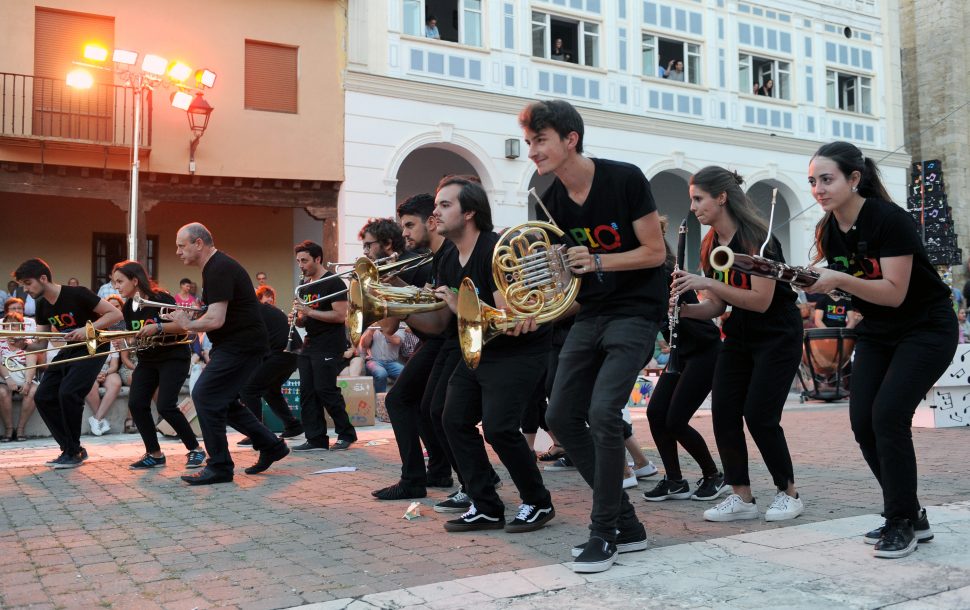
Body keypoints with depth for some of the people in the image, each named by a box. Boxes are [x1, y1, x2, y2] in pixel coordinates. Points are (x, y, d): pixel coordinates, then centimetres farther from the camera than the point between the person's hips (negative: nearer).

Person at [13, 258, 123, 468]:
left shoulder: (76, 294, -19)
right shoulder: (42, 306, 3)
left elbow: (115, 314, -20)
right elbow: (40, 343, 7)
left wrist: (88, 329, -30)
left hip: (92, 348, -8)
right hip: (68, 350, 8)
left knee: (68, 393, -24)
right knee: (43, 397, -2)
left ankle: (74, 452, -8)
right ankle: (70, 449, 8)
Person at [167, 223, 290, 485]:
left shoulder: (219, 269, -18)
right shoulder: (214, 267, 15)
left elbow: (216, 320, -26)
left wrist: (187, 324, -9)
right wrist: (189, 317, 8)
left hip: (242, 343, -11)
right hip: (236, 343, 11)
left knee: (205, 396, -11)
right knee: (222, 400, 15)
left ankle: (219, 467, -2)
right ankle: (271, 446, 22)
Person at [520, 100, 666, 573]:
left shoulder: (624, 179, -13)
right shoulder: (552, 202, 2)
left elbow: (655, 252, -12)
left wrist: (597, 261, -25)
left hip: (635, 311, -7)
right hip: (590, 315, 7)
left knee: (602, 413, -20)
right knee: (562, 417, 3)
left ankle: (605, 532, -2)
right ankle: (626, 523, 16)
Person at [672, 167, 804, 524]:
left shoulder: (756, 238, -19)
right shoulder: (709, 245, 3)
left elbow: (761, 301, -26)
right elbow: (717, 306, 6)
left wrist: (707, 283, -31)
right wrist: (684, 309, -13)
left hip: (777, 337, -7)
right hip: (738, 337, 7)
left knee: (759, 416, -9)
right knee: (723, 413, -3)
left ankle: (789, 493, 11)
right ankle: (742, 498, 6)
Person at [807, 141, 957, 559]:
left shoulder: (890, 220, -22)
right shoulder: (828, 230, -2)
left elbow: (894, 293, -26)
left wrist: (840, 280, -37)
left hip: (927, 328, -7)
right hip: (876, 333, 7)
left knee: (888, 415, -19)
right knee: (863, 421, -3)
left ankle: (902, 523, -4)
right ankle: (911, 516, 14)